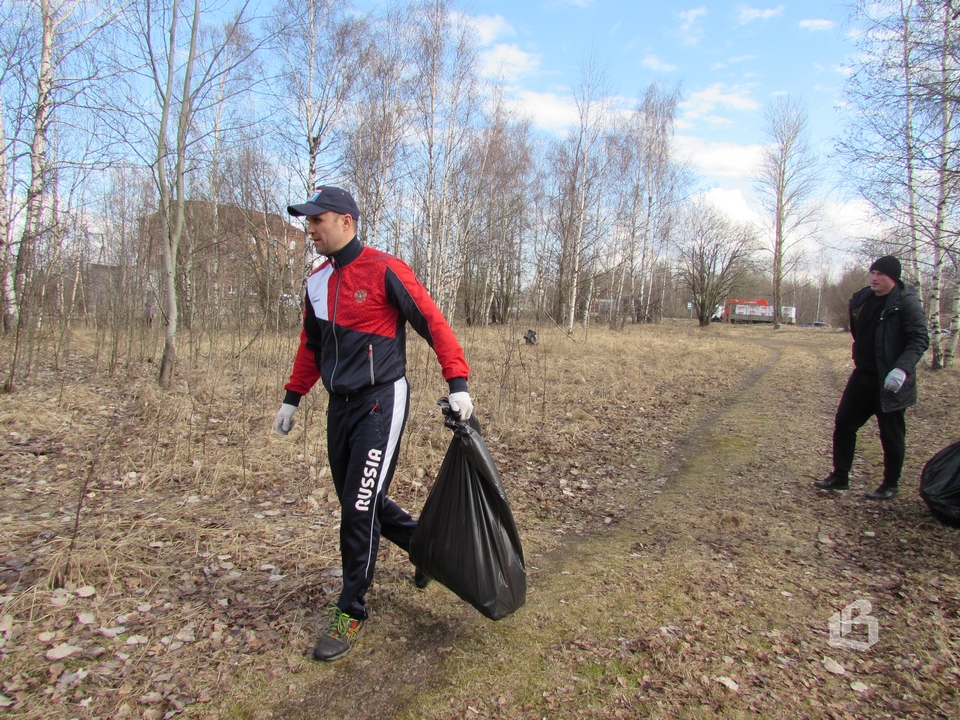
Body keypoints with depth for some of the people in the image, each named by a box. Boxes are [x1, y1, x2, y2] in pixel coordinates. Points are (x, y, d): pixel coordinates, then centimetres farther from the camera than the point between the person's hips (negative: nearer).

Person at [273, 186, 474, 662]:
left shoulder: (384, 271, -11)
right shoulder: (317, 283, 11)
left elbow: (433, 323, -12)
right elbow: (311, 347, 21)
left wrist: (458, 384, -19)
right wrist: (292, 399, 19)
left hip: (380, 401, -8)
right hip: (339, 406, 8)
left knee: (360, 507, -7)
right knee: (357, 502, 16)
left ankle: (351, 613, 10)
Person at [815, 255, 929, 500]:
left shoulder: (906, 302, -13)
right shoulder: (861, 300, 6)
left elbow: (920, 339, -17)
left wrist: (902, 368, -28)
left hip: (889, 382, -6)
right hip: (862, 376, 7)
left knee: (891, 434, 6)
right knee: (843, 423, 8)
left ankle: (891, 485, 22)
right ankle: (839, 476, 19)